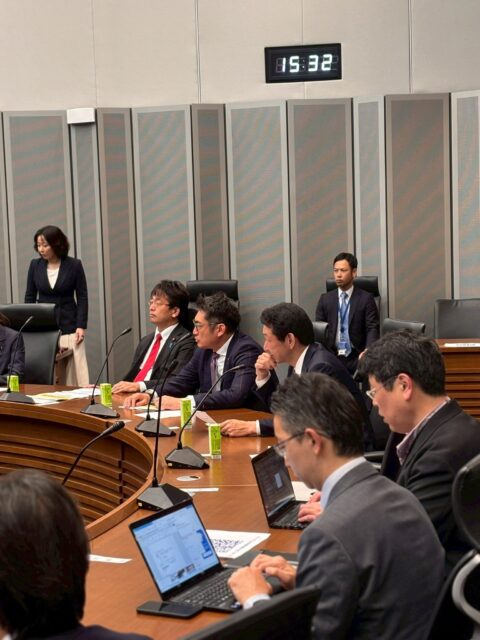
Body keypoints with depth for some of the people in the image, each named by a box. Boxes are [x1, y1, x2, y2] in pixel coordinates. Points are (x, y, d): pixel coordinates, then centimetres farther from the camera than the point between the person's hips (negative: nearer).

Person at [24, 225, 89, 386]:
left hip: (69, 327, -2)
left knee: (75, 372, -6)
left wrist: (81, 326, -8)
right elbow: (30, 297, 10)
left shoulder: (74, 265, -3)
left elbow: (82, 297, 0)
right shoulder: (35, 265, 4)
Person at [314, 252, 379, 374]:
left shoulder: (366, 298, 5)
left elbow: (373, 328, -2)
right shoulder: (325, 299, 13)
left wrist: (367, 351, -22)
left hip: (356, 357, -2)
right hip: (331, 356, 2)